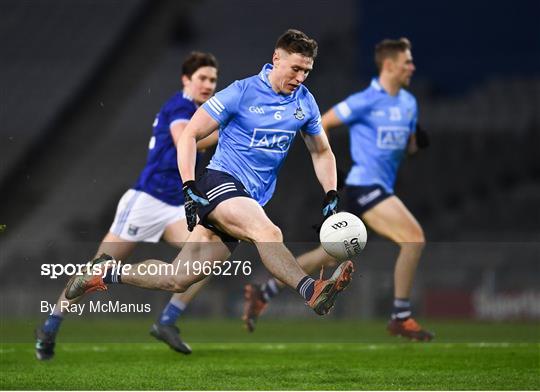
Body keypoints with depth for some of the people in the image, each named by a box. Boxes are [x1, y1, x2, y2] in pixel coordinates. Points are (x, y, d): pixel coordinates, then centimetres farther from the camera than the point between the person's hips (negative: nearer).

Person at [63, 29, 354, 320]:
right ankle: (311, 292, -55)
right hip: (221, 182, -6)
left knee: (179, 279, 0)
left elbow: (322, 152, 23)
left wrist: (331, 196, 7)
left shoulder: (305, 102, 9)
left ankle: (108, 272, 16)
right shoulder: (241, 93, -7)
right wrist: (189, 188, -14)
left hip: (250, 201, 6)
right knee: (268, 232, -38)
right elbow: (189, 135, -4)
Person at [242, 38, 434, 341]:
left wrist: (417, 142, -2)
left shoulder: (409, 103, 13)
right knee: (414, 237, -18)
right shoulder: (366, 101, -11)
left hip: (381, 188, 9)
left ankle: (263, 293, 20)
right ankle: (402, 318, -11)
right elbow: (320, 125, -5)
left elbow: (408, 146, 21)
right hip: (365, 185, -9)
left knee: (332, 254, 12)